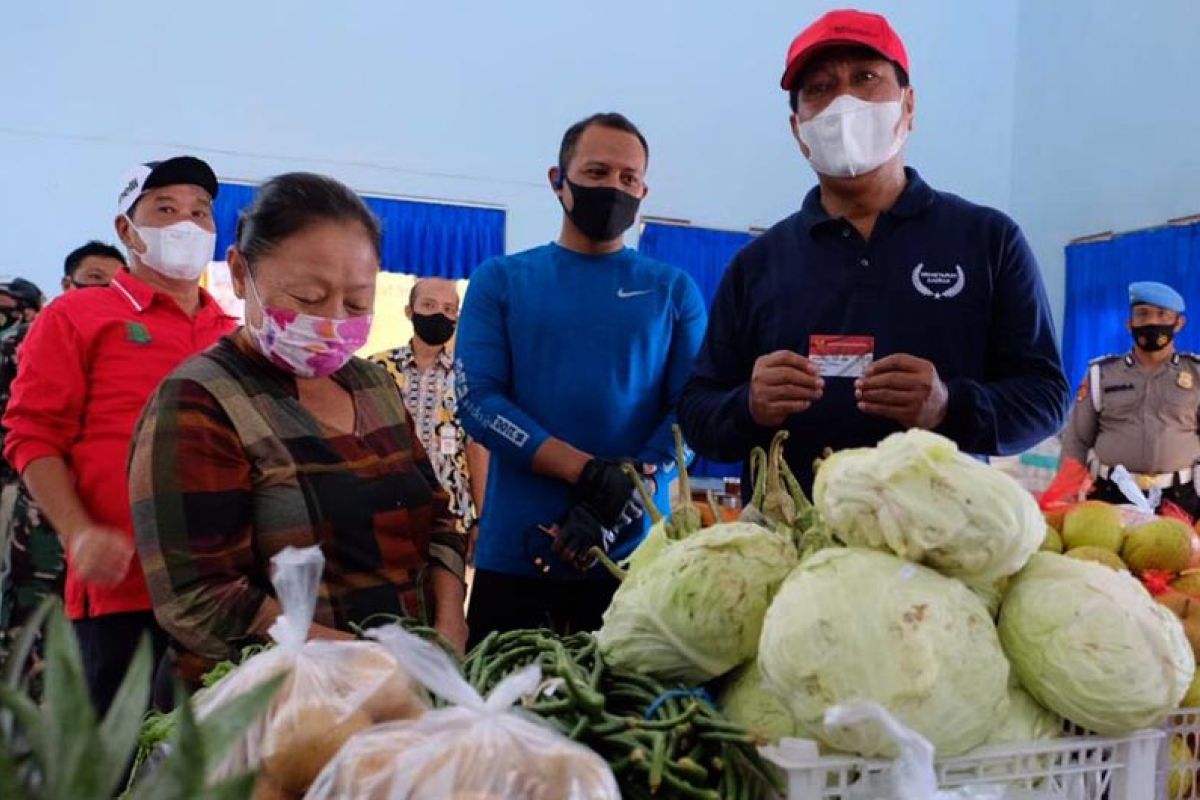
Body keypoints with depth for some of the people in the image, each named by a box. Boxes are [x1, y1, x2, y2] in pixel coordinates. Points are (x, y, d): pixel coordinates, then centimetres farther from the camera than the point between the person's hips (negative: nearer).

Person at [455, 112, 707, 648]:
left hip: (635, 559, 1)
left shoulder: (673, 291, 8)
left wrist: (624, 494, -17)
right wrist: (589, 472, -17)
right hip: (515, 555, 0)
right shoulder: (500, 280, 7)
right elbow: (477, 399, -4)